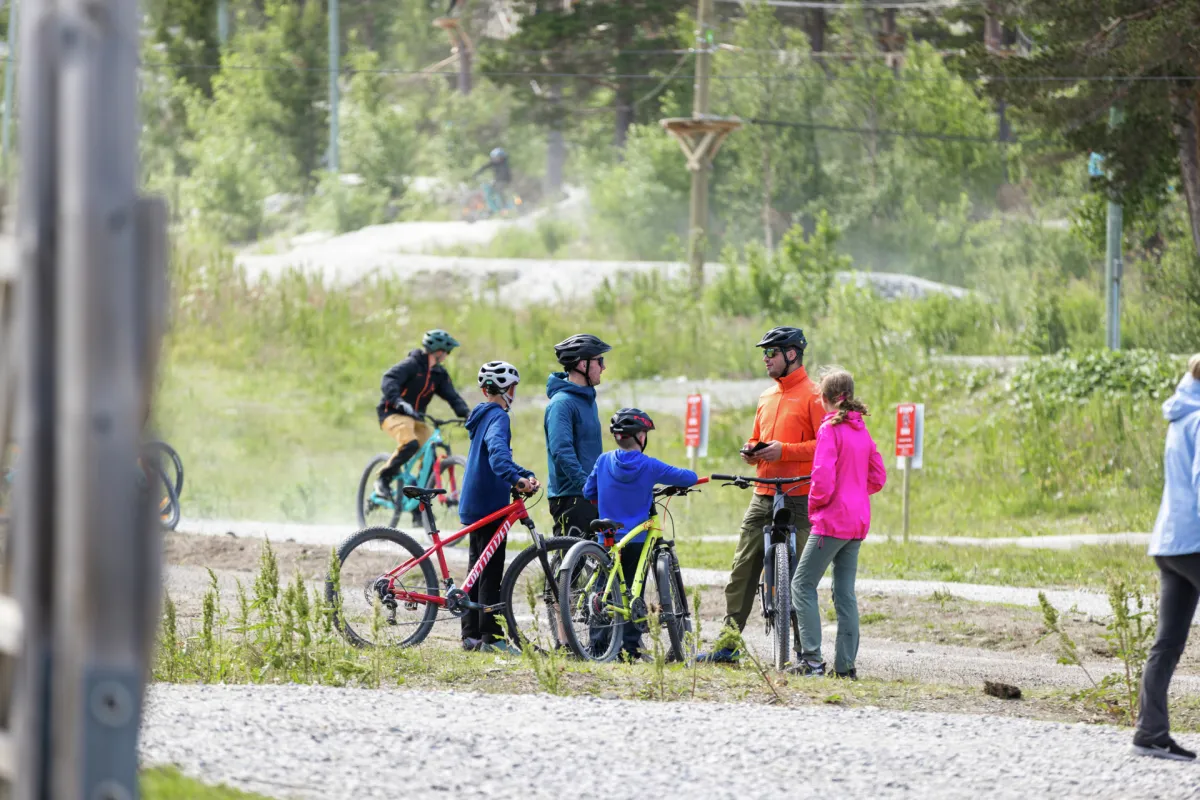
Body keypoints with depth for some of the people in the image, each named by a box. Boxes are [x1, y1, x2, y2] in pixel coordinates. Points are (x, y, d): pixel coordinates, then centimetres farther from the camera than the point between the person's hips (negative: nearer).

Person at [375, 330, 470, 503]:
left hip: (415, 417, 7)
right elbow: (388, 381, -29)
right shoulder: (412, 364, -15)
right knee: (410, 444, -33)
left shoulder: (439, 373, 6)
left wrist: (465, 414, -20)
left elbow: (452, 396, 0)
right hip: (393, 414, -7)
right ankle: (383, 479, -16)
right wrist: (400, 402, -47)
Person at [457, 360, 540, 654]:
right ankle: (492, 638, -9)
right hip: (489, 504, -9)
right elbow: (497, 451, -32)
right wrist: (516, 478, -46)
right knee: (491, 572, -8)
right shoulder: (498, 417, -13)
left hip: (473, 504, 9)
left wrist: (524, 475, 15)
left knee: (478, 568, 13)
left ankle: (471, 635, 15)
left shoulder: (481, 415, 16)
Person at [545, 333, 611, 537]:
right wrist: (586, 484, -30)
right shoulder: (562, 403, -14)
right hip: (571, 496, -9)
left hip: (591, 497, 9)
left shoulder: (587, 399, 16)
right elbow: (562, 451, -24)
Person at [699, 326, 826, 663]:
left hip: (798, 499, -7)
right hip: (763, 497, 7)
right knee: (742, 570, 3)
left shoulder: (812, 396, -5)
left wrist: (784, 450, -19)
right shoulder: (767, 397, 19)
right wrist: (751, 452, 6)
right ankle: (728, 643, 6)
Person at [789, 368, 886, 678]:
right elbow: (878, 476, 15)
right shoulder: (861, 429, 11)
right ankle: (846, 664, 9)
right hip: (858, 521, 8)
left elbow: (823, 478, -19)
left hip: (833, 520, -8)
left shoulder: (830, 429, -12)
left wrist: (814, 504, -3)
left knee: (802, 584, -1)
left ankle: (811, 659, -10)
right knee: (845, 592, 11)